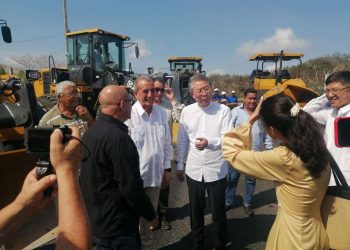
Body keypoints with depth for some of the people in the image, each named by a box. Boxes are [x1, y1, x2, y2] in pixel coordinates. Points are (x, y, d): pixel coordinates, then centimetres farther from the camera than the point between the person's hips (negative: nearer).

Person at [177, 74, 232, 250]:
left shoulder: (223, 110, -8)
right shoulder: (187, 111, 0)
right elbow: (182, 141, 5)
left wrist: (209, 142, -29)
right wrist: (180, 166, 9)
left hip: (216, 170, -2)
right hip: (193, 170, 3)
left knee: (218, 212, 15)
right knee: (196, 212, 20)